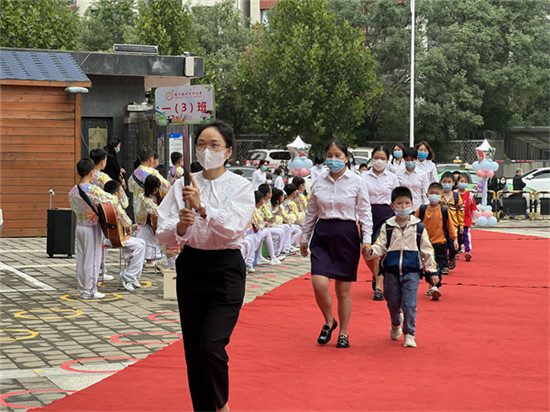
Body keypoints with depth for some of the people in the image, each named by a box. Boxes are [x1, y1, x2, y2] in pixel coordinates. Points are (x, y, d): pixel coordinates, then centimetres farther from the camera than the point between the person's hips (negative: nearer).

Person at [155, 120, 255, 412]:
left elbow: (233, 227, -18)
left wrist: (202, 207, -31)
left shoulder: (240, 187, -2)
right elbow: (164, 233, -1)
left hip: (226, 270, -3)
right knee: (193, 351, 6)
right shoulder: (183, 185, 6)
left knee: (211, 347, -14)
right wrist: (181, 226, -22)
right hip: (191, 268, 4)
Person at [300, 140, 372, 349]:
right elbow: (311, 212, 14)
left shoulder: (357, 182, -2)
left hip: (347, 235, -2)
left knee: (343, 289, 4)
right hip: (322, 234, 2)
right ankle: (329, 322, 14)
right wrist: (305, 238, 15)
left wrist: (366, 239, -9)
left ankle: (343, 333, 20)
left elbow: (365, 212, -1)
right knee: (319, 283, -13)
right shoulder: (319, 183, 6)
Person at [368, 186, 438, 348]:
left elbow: (427, 250, 6)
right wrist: (372, 252, -22)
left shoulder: (419, 227, 2)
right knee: (393, 303, 13)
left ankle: (409, 333, 3)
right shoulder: (387, 227, 3)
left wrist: (432, 271, 5)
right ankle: (396, 324, 42)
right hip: (392, 271, 2)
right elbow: (380, 245, 1)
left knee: (409, 304, -9)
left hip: (411, 271, -2)